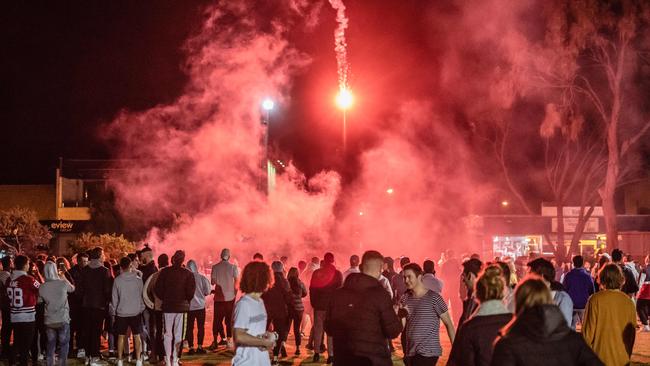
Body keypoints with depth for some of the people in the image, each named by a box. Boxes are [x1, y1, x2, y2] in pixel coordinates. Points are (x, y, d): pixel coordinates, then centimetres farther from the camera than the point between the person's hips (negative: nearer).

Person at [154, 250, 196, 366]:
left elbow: (157, 289, -3)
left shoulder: (165, 272, -3)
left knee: (168, 335, 8)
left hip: (167, 307, 1)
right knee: (178, 335, 6)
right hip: (182, 307, -1)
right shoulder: (188, 273, -5)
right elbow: (191, 291, -8)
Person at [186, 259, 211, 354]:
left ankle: (191, 347, 6)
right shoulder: (202, 278, -9)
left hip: (189, 306, 0)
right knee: (201, 327, 11)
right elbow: (207, 291, -7)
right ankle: (199, 347, 9)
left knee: (190, 328, 7)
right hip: (200, 306, 0)